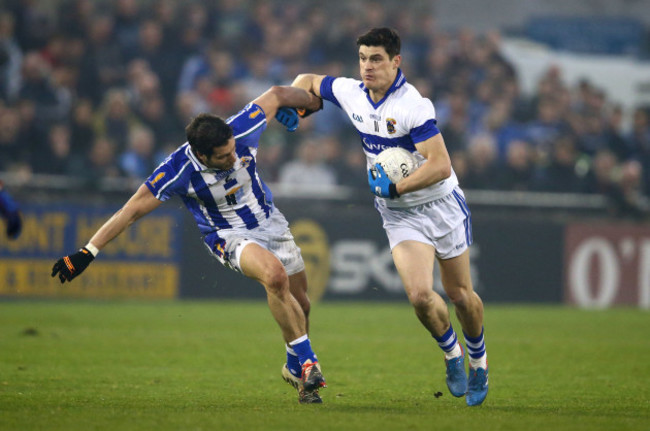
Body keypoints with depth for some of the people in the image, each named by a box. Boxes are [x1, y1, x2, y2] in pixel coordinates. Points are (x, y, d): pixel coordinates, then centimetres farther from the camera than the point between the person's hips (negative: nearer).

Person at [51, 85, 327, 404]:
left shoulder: (242, 130, -24)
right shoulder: (178, 170, -29)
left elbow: (276, 96, -5)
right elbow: (133, 210, -23)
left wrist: (312, 99, 14)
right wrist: (87, 253, -23)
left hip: (270, 222, 5)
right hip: (227, 236, -5)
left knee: (299, 301, 9)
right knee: (274, 274, -33)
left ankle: (295, 368, 38)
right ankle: (308, 361, -21)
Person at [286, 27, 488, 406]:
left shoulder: (414, 105, -24)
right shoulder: (350, 93, -4)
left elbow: (440, 165, -28)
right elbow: (308, 81, 16)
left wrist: (395, 188, -30)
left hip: (442, 205, -3)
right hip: (399, 216, 3)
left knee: (460, 295, 9)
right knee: (420, 294, -16)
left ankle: (479, 360, 37)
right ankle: (452, 353, 13)